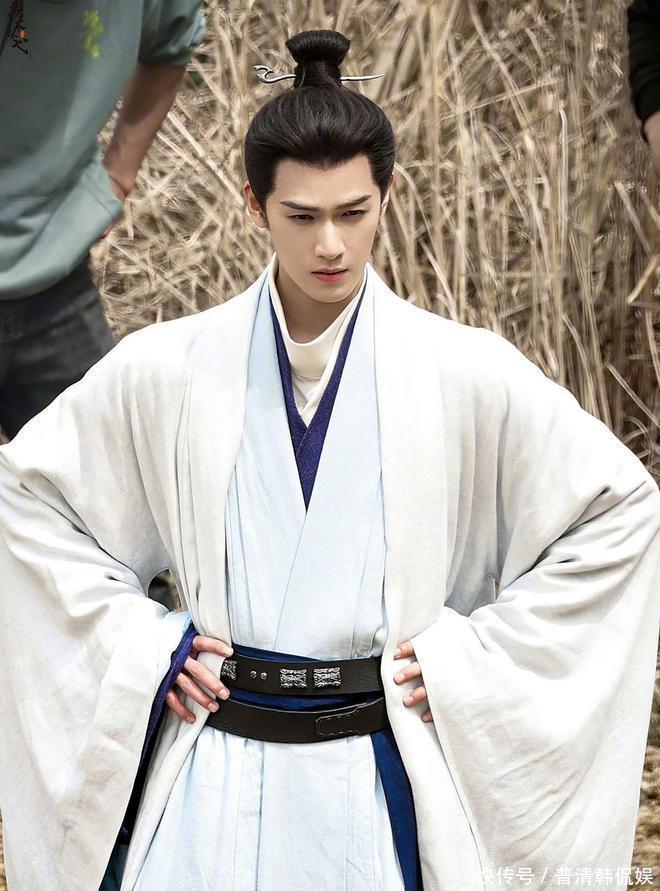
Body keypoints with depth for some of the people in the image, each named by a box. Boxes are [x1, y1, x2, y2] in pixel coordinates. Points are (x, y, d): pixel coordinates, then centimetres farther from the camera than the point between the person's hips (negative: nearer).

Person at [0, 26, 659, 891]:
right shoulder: (165, 371, -2)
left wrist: (478, 653, -2)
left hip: (382, 779, 0)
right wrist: (138, 640, 0)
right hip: (216, 770, 1)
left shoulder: (465, 374, -5)